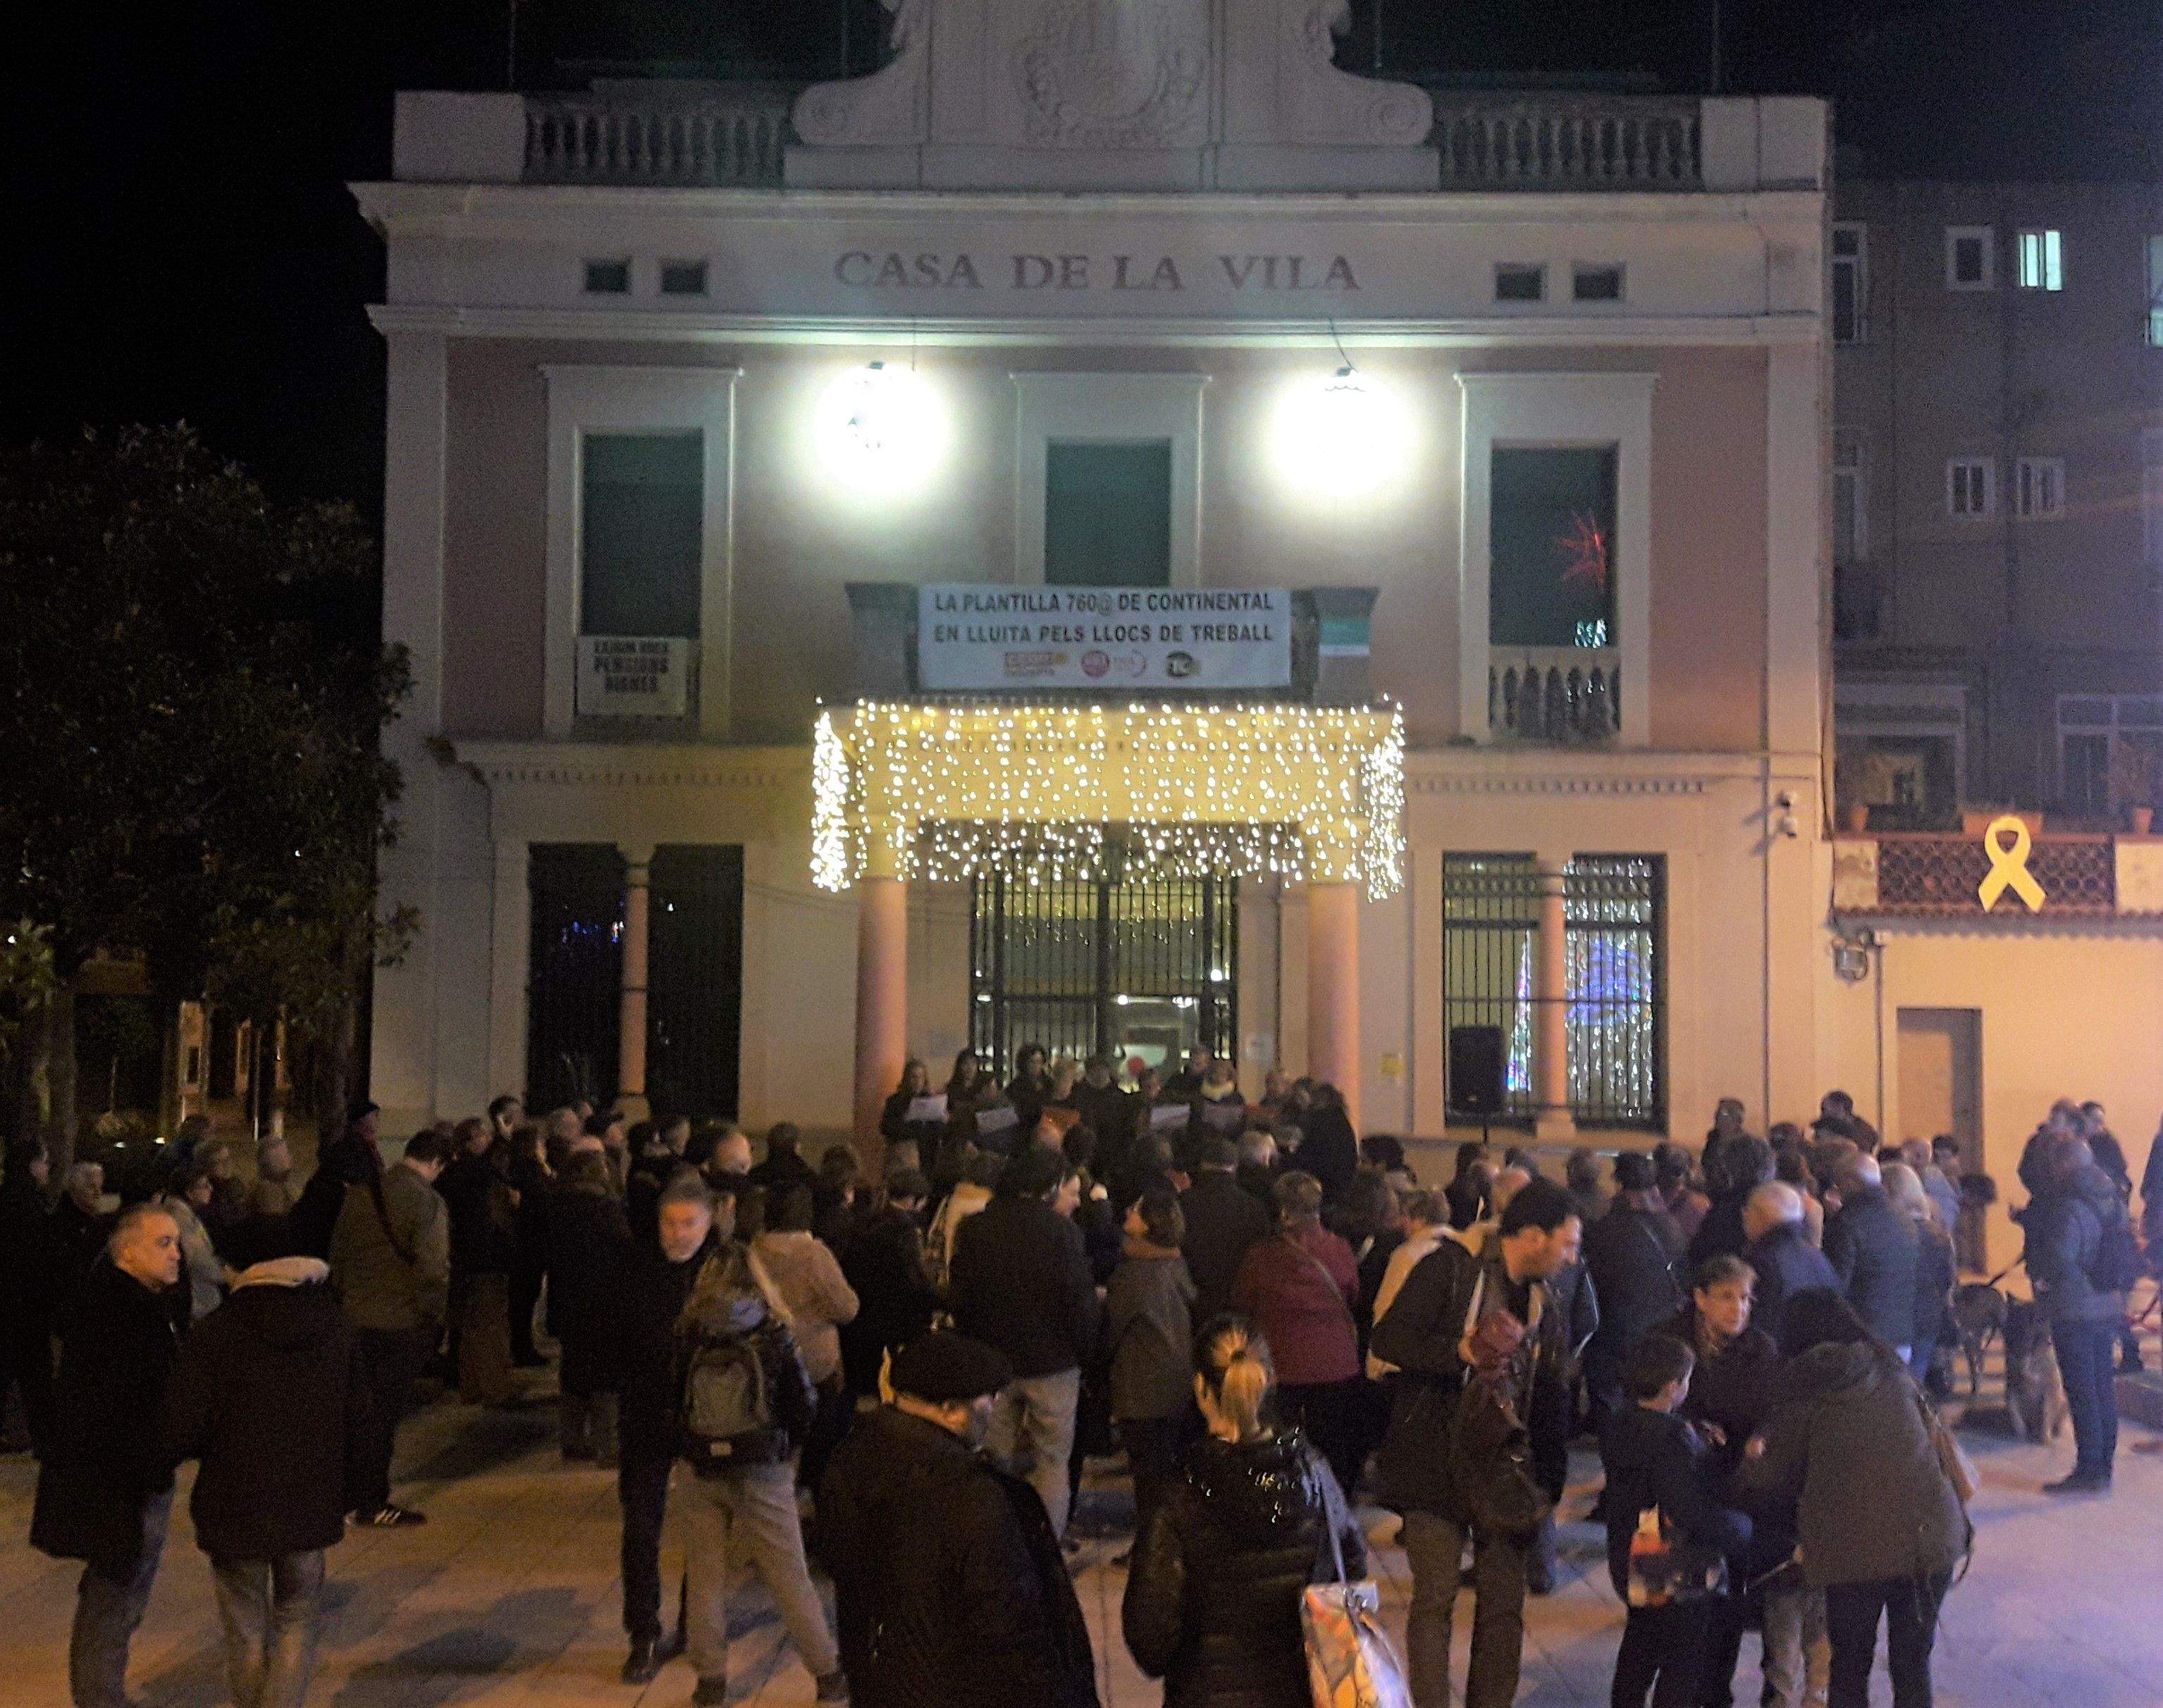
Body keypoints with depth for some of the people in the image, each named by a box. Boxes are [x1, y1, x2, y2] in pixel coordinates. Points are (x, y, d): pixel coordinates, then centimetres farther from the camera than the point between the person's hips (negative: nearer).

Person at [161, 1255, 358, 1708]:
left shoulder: (214, 1333, -14)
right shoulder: (334, 1329, -3)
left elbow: (181, 1432, -15)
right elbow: (355, 1420, 0)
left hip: (234, 1505, -2)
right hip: (311, 1504, 2)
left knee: (247, 1633, 15)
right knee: (297, 1623, 16)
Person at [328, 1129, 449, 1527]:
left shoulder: (360, 1193, 5)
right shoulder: (427, 1202, -16)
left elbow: (337, 1255, 12)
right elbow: (433, 1268, -24)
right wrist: (431, 1315, -10)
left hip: (358, 1317, 6)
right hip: (404, 1322, -6)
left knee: (360, 1405, 17)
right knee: (385, 1411, 3)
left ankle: (353, 1493, 25)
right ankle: (371, 1502, 10)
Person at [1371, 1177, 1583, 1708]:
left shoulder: (1541, 1296, 10)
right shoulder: (1451, 1268, -10)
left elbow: (1548, 1384, 17)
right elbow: (1389, 1337, -14)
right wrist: (1461, 1350, -25)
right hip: (1439, 1460, -6)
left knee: (1504, 1604, 8)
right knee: (1435, 1598, -2)